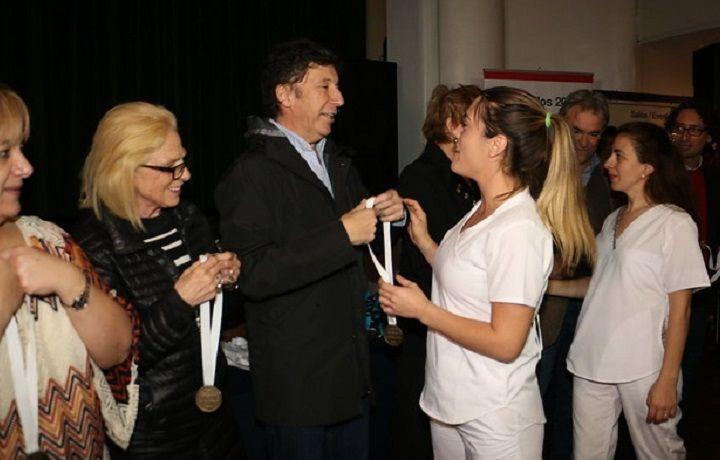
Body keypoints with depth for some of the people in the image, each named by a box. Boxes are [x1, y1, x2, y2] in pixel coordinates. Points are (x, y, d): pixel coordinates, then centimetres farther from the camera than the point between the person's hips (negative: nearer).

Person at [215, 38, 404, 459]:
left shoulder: (339, 162, 11)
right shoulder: (253, 173, -15)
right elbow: (254, 274, -25)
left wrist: (389, 214, -1)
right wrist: (342, 235, -26)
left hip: (351, 363, 8)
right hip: (297, 376, -7)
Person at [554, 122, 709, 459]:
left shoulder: (675, 223, -7)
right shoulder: (612, 221, 13)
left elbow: (680, 307, -9)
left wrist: (668, 379, -11)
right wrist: (548, 286, 6)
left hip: (643, 368, -6)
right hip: (590, 362, 6)